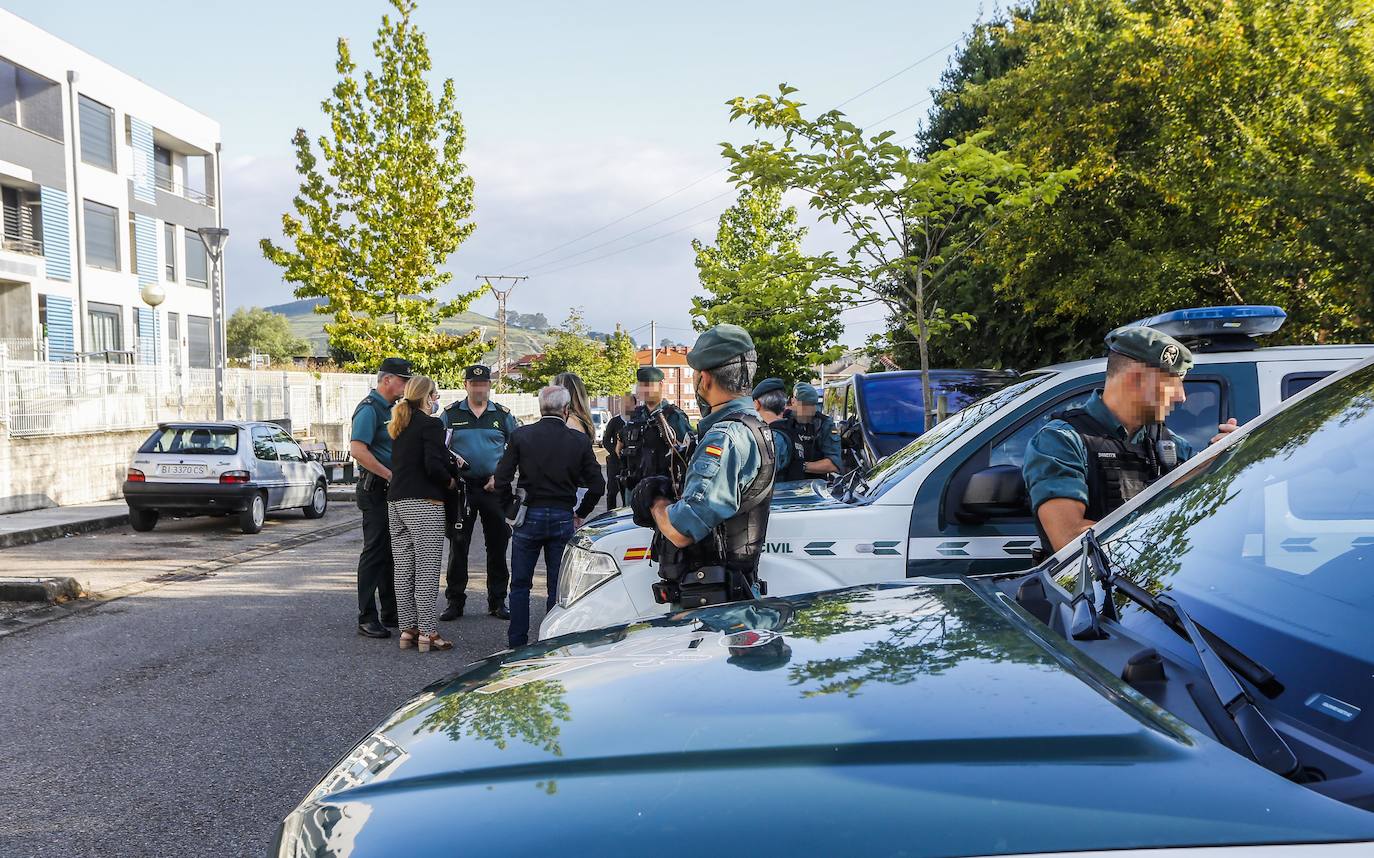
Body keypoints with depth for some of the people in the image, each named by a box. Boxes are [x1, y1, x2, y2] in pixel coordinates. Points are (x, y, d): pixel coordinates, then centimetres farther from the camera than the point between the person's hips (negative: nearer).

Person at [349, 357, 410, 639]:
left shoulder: (391, 409, 17)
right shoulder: (369, 409, -13)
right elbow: (358, 450, -24)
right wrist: (391, 475, -22)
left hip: (394, 490, 9)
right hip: (376, 489, -9)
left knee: (392, 552, 14)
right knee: (375, 552, -6)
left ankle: (391, 613, 23)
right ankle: (367, 618, -1)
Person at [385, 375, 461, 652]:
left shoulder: (399, 425, 16)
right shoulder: (430, 424, -9)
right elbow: (433, 465, -19)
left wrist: (450, 461, 14)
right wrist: (449, 481, 0)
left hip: (396, 502, 8)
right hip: (423, 504, -8)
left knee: (404, 571, 10)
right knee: (427, 571, -5)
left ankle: (408, 629, 14)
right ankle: (428, 633, -3)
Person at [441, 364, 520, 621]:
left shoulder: (503, 415, 7)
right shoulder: (451, 414, 6)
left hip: (494, 487, 1)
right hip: (462, 486, 0)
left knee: (497, 544, 4)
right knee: (458, 545, 2)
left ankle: (497, 601, 14)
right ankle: (455, 600, 12)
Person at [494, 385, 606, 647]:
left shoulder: (521, 436, -4)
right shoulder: (579, 440, -3)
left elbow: (501, 478, -5)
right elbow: (597, 485, -1)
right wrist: (580, 514, 12)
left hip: (529, 517, 0)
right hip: (563, 519, 0)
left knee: (520, 585, 12)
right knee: (558, 587, 9)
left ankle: (517, 644, 14)